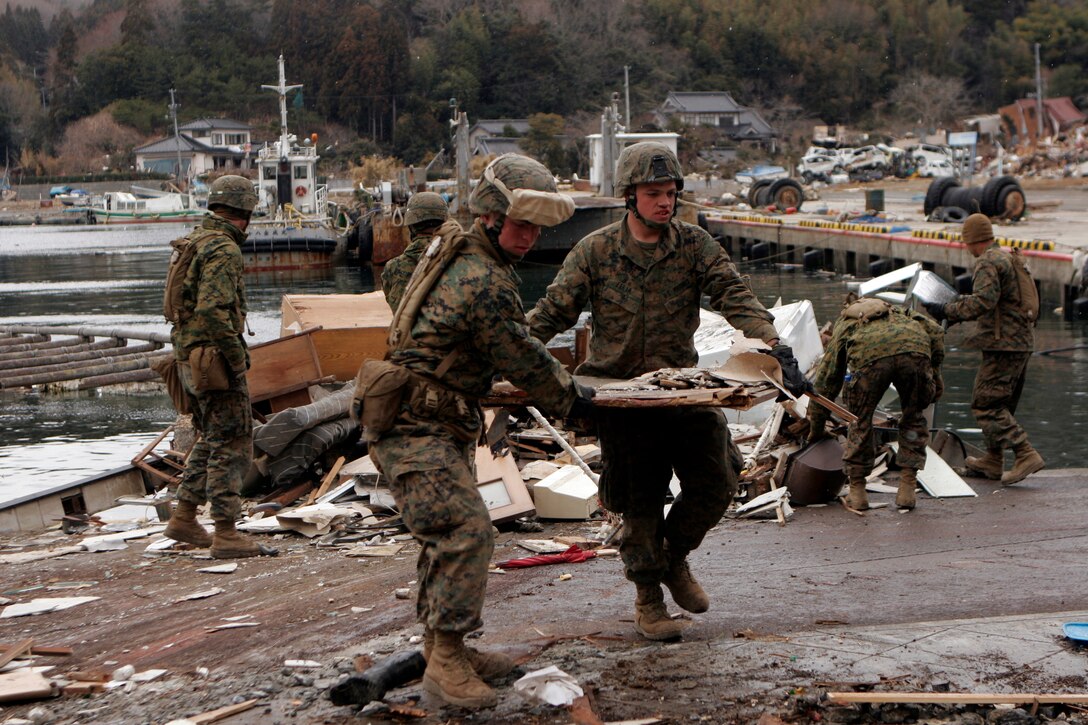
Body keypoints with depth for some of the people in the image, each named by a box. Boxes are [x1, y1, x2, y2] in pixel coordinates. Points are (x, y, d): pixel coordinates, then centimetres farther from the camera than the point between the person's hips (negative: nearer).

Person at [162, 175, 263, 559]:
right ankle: (225, 534, -1)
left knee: (211, 438, 21)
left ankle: (184, 517, 24)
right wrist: (237, 358, -19)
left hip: (188, 353, 10)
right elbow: (213, 310, -27)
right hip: (214, 357, -10)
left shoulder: (193, 241, 14)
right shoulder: (224, 250, -17)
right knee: (232, 445, -3)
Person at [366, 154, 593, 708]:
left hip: (437, 423, 11)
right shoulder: (485, 283, -22)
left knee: (446, 535, 17)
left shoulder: (454, 248, 12)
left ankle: (441, 649, 26)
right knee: (465, 531, -17)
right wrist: (569, 399, 7)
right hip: (415, 429, -11)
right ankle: (446, 659, -15)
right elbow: (521, 360, -11)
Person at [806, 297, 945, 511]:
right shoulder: (898, 313, 45)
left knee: (860, 421, 21)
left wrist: (816, 429, 49)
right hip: (915, 348, 2)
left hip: (870, 356, -2)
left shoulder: (841, 327, 39)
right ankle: (907, 487, 21)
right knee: (914, 417, 24)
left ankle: (857, 489, 24)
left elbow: (823, 384, 40)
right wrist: (935, 374, 30)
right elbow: (935, 331, 27)